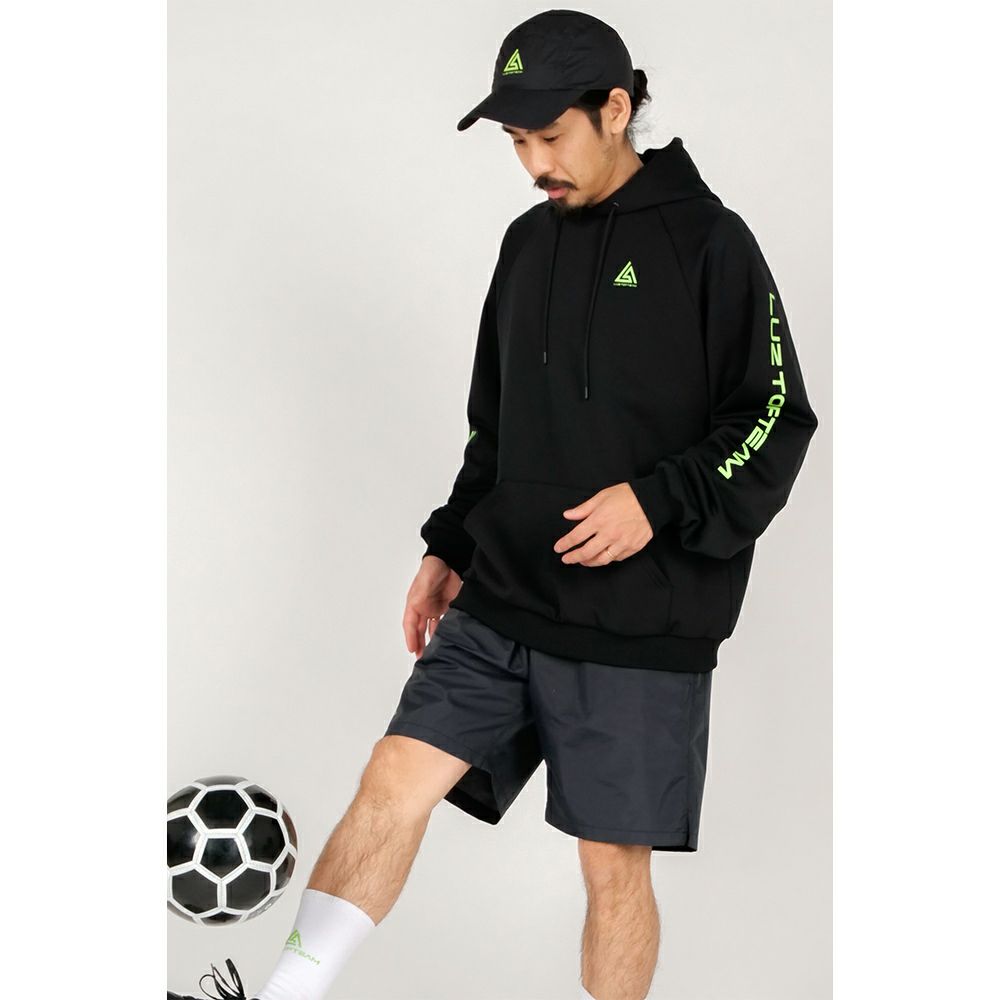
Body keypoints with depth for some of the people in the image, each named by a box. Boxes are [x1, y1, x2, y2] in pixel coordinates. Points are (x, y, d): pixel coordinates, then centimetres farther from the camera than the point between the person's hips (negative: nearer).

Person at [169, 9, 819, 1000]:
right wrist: (450, 547, 15)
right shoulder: (528, 242, 12)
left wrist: (659, 501, -20)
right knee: (396, 777, -6)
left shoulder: (706, 242, -6)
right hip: (500, 603, 5)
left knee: (613, 862, 3)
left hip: (638, 626, -5)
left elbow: (774, 423, -8)